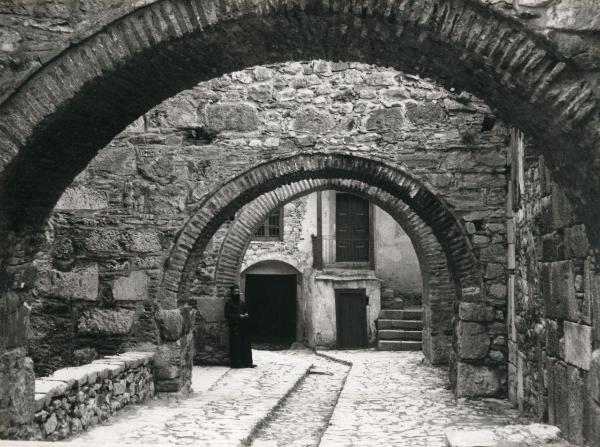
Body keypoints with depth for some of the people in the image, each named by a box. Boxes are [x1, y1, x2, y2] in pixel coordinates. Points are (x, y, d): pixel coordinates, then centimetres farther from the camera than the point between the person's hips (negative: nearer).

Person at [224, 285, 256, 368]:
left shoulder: (241, 303, 17)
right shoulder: (229, 303, -4)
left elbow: (245, 311, 27)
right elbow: (227, 315, -10)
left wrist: (246, 315, 3)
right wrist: (238, 316, -16)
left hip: (243, 327, 7)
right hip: (234, 327, -7)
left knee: (246, 345, 4)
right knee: (236, 345, -6)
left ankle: (247, 362, 8)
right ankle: (236, 363, -1)